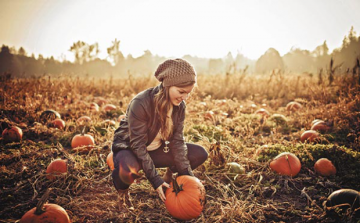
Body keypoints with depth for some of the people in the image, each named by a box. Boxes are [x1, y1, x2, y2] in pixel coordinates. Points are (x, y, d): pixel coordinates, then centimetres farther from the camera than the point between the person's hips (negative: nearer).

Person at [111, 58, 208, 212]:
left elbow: (178, 140, -8)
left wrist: (186, 174, -16)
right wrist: (155, 180, -28)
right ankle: (122, 191, -5)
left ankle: (170, 174, 18)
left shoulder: (179, 106, -10)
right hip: (129, 148, -6)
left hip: (157, 149, 6)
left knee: (200, 154, -8)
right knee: (128, 170, -42)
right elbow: (138, 146, -27)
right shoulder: (140, 104, -30)